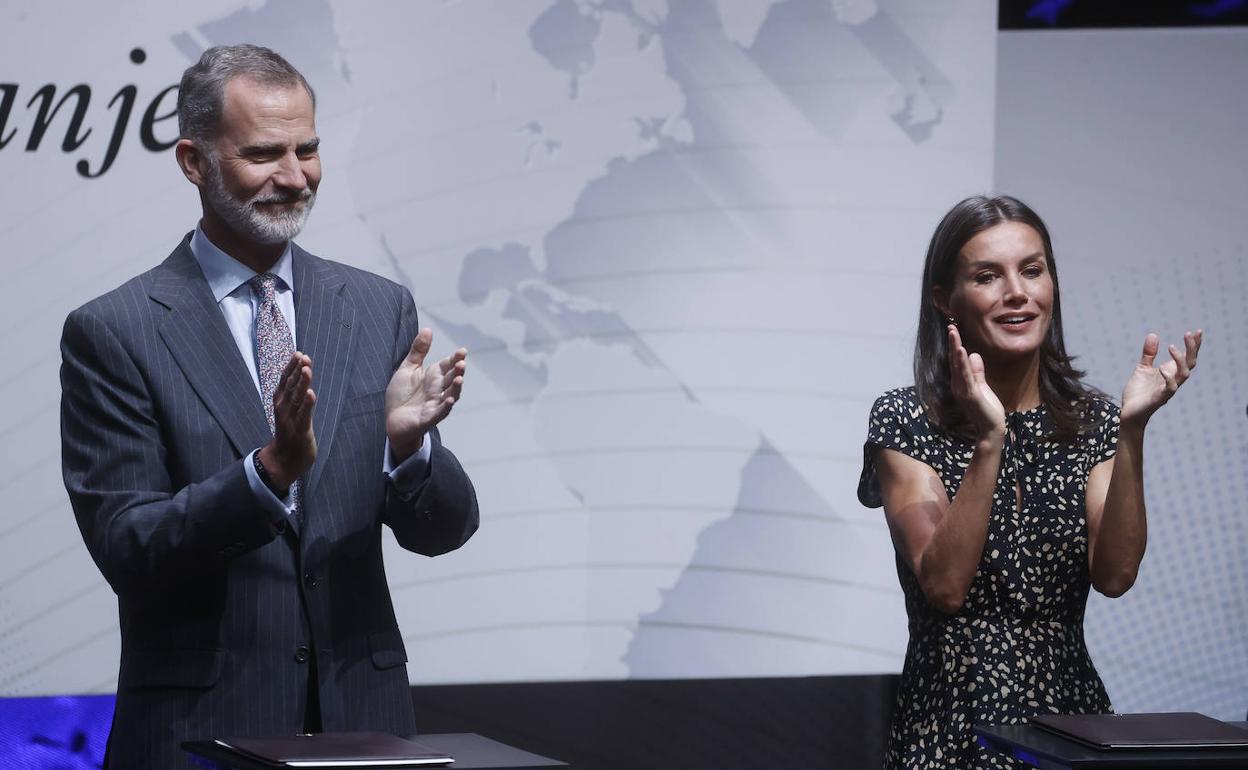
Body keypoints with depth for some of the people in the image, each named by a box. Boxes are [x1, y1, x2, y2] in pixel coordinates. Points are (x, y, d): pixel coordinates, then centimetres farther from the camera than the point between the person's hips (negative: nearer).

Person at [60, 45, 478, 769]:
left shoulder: (380, 309, 4)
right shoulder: (113, 333, -6)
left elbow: (443, 530, 2)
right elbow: (126, 551, -12)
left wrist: (406, 443, -18)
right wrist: (271, 467, -25)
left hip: (363, 711, 3)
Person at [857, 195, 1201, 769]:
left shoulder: (1091, 421, 4)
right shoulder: (905, 420, -6)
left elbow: (1113, 576, -9)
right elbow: (945, 586, -17)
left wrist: (1131, 431, -18)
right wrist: (989, 441, -25)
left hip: (1070, 709, 3)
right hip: (951, 720, -3)